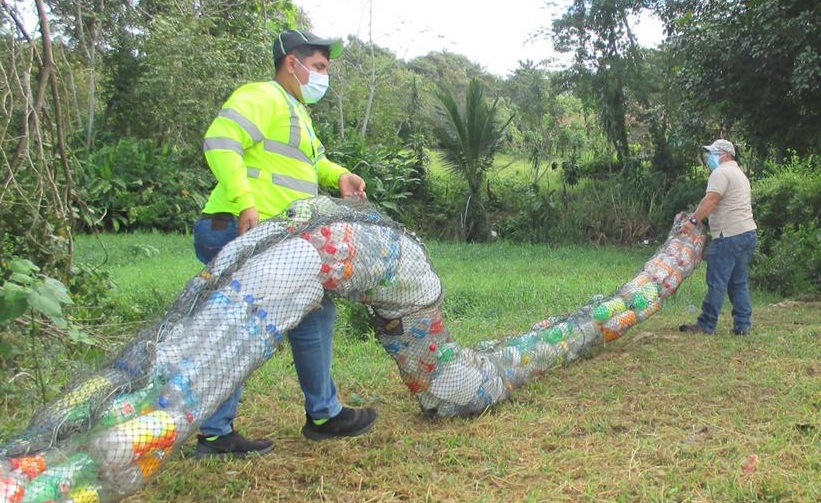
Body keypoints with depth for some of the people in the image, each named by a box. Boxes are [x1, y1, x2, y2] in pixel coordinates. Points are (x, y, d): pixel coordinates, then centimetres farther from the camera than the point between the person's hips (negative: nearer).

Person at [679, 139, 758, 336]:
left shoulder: (721, 172, -7)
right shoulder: (739, 173, 25)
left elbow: (711, 200, -20)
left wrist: (693, 221, -22)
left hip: (729, 236, -10)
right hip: (748, 233, 10)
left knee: (717, 283, -6)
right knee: (739, 283, 12)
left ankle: (706, 325, -2)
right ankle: (743, 325, 13)